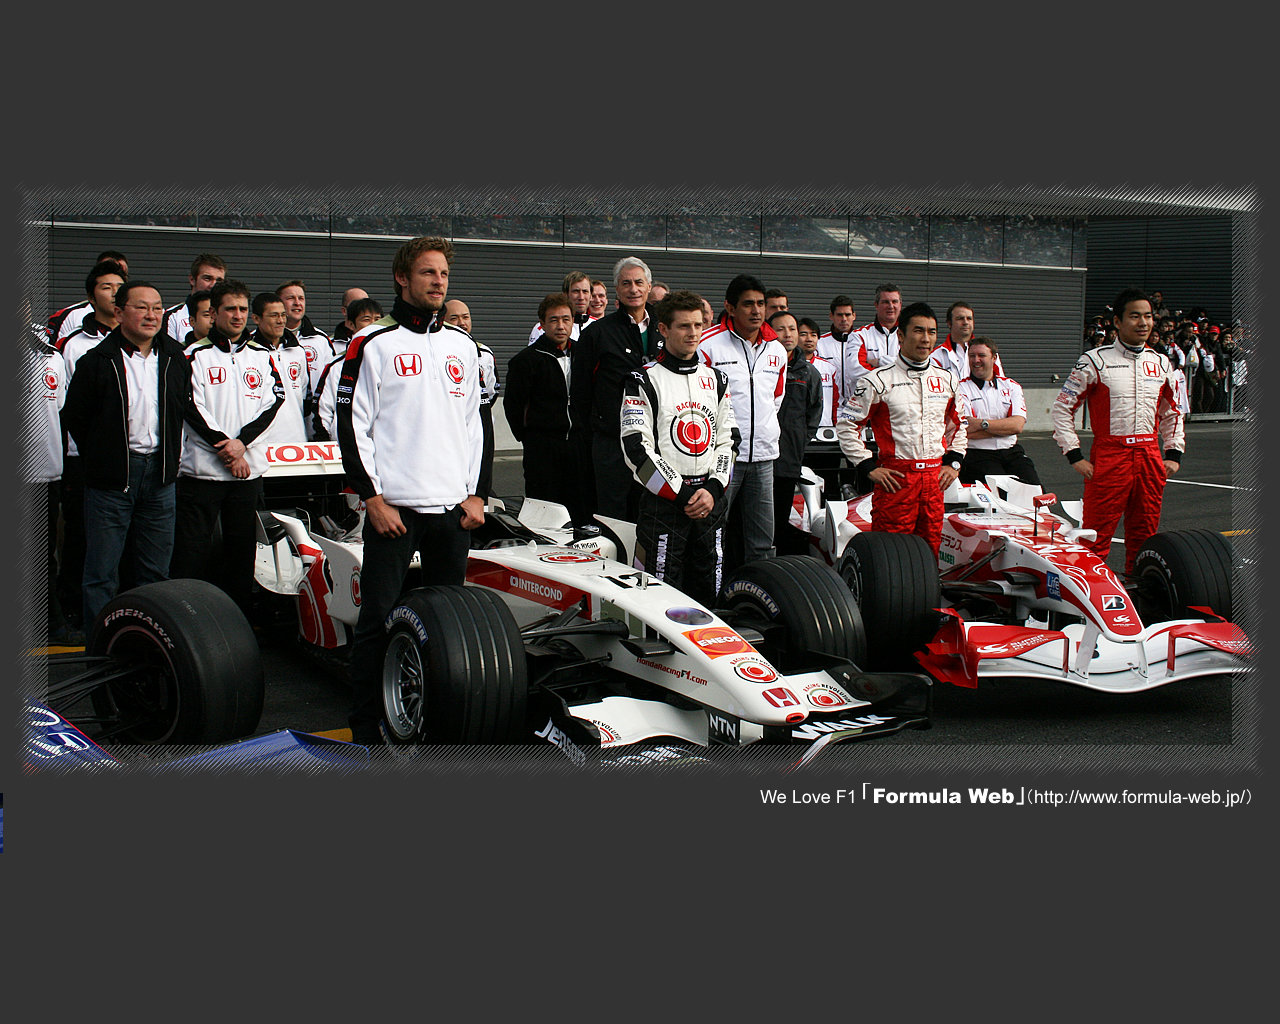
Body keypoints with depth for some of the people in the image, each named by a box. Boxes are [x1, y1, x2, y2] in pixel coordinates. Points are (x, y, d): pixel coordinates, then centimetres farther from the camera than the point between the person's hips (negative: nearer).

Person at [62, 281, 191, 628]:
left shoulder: (175, 358, 6)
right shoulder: (97, 362, -6)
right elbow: (74, 418, -1)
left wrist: (170, 457, 12)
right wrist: (102, 459, 2)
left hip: (160, 473, 4)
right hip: (111, 480, -4)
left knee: (156, 571, 12)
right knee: (102, 573, 2)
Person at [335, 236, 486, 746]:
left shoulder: (463, 346, 15)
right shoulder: (373, 344, -1)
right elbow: (351, 424, -4)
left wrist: (475, 492, 9)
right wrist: (372, 496, -10)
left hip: (452, 508, 5)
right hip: (393, 507, -4)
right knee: (379, 618, -3)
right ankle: (367, 728, 7)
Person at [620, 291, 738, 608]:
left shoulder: (716, 379, 13)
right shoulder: (643, 381, -3)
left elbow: (728, 440, 11)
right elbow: (636, 449, -10)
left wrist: (713, 488, -6)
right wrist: (681, 494, -14)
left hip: (711, 501, 5)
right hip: (663, 502, -5)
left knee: (709, 594, 9)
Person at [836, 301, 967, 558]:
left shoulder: (947, 380, 12)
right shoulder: (878, 380, -4)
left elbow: (959, 422, 26)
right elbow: (846, 425, -2)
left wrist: (954, 462, 13)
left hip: (936, 477, 5)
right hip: (896, 477, -5)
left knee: (931, 549, 9)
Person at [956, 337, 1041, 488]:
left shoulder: (1011, 386, 14)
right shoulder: (962, 388, 3)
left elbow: (1018, 425, -2)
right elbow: (968, 433, -9)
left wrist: (982, 424, -11)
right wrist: (1004, 426, -4)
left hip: (1011, 451, 4)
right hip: (978, 454, -3)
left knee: (1033, 487, -20)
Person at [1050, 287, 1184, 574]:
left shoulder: (1162, 364, 12)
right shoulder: (1095, 362, -3)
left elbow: (1172, 413, 24)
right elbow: (1061, 408, -2)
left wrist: (1174, 454, 12)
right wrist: (1074, 456, -7)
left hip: (1151, 459, 5)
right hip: (1108, 457, -5)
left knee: (1145, 534, 10)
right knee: (1096, 538, -6)